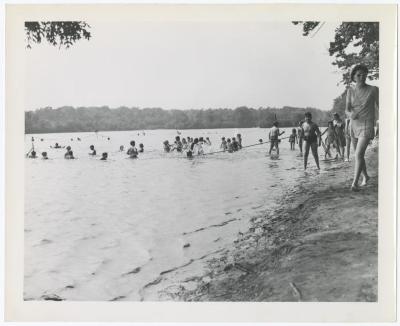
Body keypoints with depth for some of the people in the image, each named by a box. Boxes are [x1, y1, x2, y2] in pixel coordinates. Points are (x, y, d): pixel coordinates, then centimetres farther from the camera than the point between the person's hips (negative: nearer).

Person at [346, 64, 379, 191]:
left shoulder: (373, 89, -6)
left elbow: (380, 106, 2)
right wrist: (351, 113, -30)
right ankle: (365, 176, 40)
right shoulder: (350, 90, 2)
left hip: (367, 126, -4)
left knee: (358, 154, -20)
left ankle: (354, 183, -18)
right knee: (358, 154, 18)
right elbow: (347, 109, -6)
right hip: (354, 125, 5)